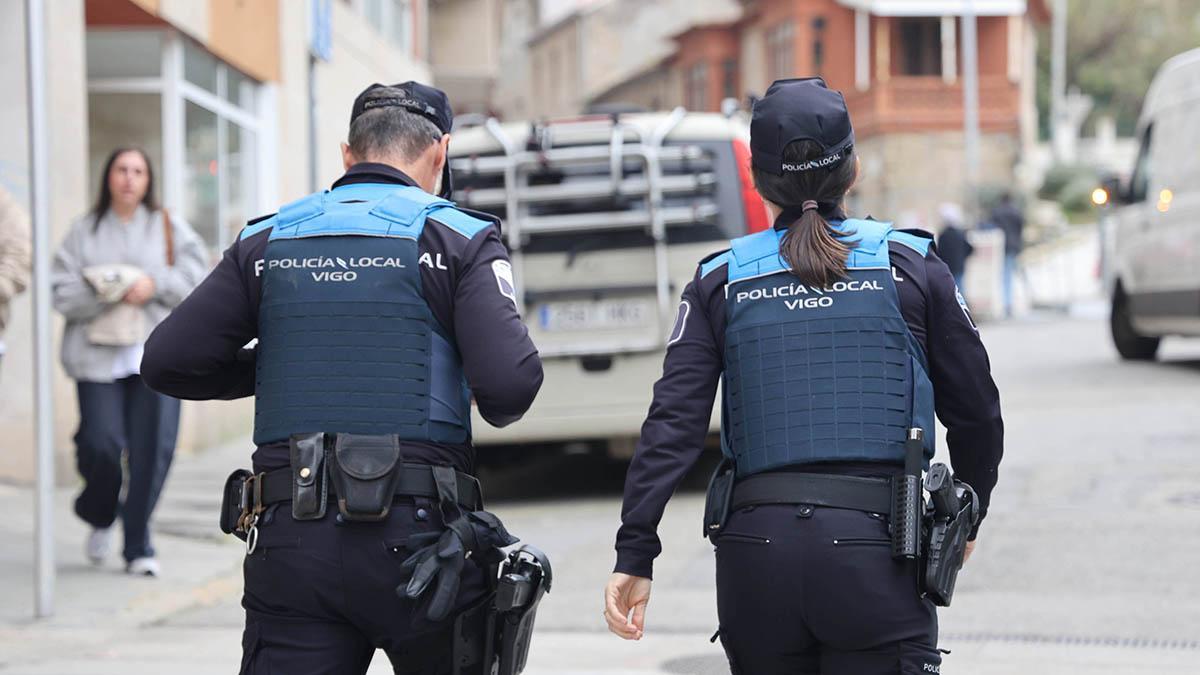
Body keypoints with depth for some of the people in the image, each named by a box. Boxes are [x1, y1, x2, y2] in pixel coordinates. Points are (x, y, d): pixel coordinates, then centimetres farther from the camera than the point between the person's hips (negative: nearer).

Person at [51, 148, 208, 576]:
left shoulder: (169, 228, 11)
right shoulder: (84, 231, 8)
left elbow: (197, 279, 3)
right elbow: (62, 294, 0)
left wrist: (155, 285, -11)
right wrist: (108, 292, -14)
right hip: (98, 358, -1)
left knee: (152, 450, -6)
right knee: (101, 444, -10)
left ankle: (138, 548, 4)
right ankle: (100, 517, 21)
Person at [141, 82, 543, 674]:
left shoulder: (267, 241, 10)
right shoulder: (456, 237, 0)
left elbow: (168, 362, 5)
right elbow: (509, 381, -12)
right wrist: (497, 408, 12)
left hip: (290, 540, 2)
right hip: (417, 535, -2)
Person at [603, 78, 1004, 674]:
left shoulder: (719, 283, 7)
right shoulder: (909, 266, 4)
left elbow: (673, 425, -2)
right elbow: (975, 413, 8)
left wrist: (635, 556, -3)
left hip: (756, 549, 2)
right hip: (875, 551, -2)